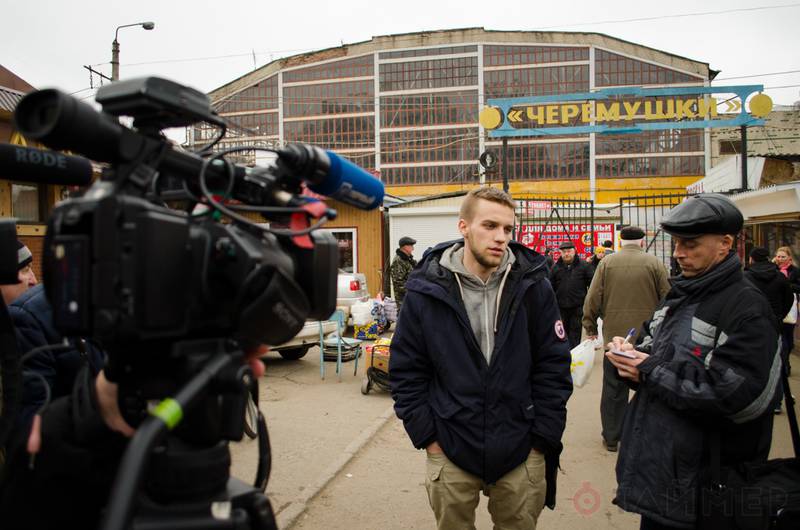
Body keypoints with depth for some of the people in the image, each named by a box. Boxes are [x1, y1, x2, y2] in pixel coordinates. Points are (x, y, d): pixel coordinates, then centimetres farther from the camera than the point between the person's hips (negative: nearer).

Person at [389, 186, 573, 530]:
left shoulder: (533, 285, -7)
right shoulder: (426, 290, -8)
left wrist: (542, 439, -3)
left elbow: (554, 367, -2)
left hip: (522, 454, 1)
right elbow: (406, 370, -2)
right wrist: (427, 436, -4)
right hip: (450, 453, 0)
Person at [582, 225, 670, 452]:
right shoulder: (654, 263, -4)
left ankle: (611, 437, 18)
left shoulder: (607, 263, -2)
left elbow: (592, 299, -3)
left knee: (613, 388, 11)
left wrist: (590, 328, 9)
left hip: (614, 335, 1)